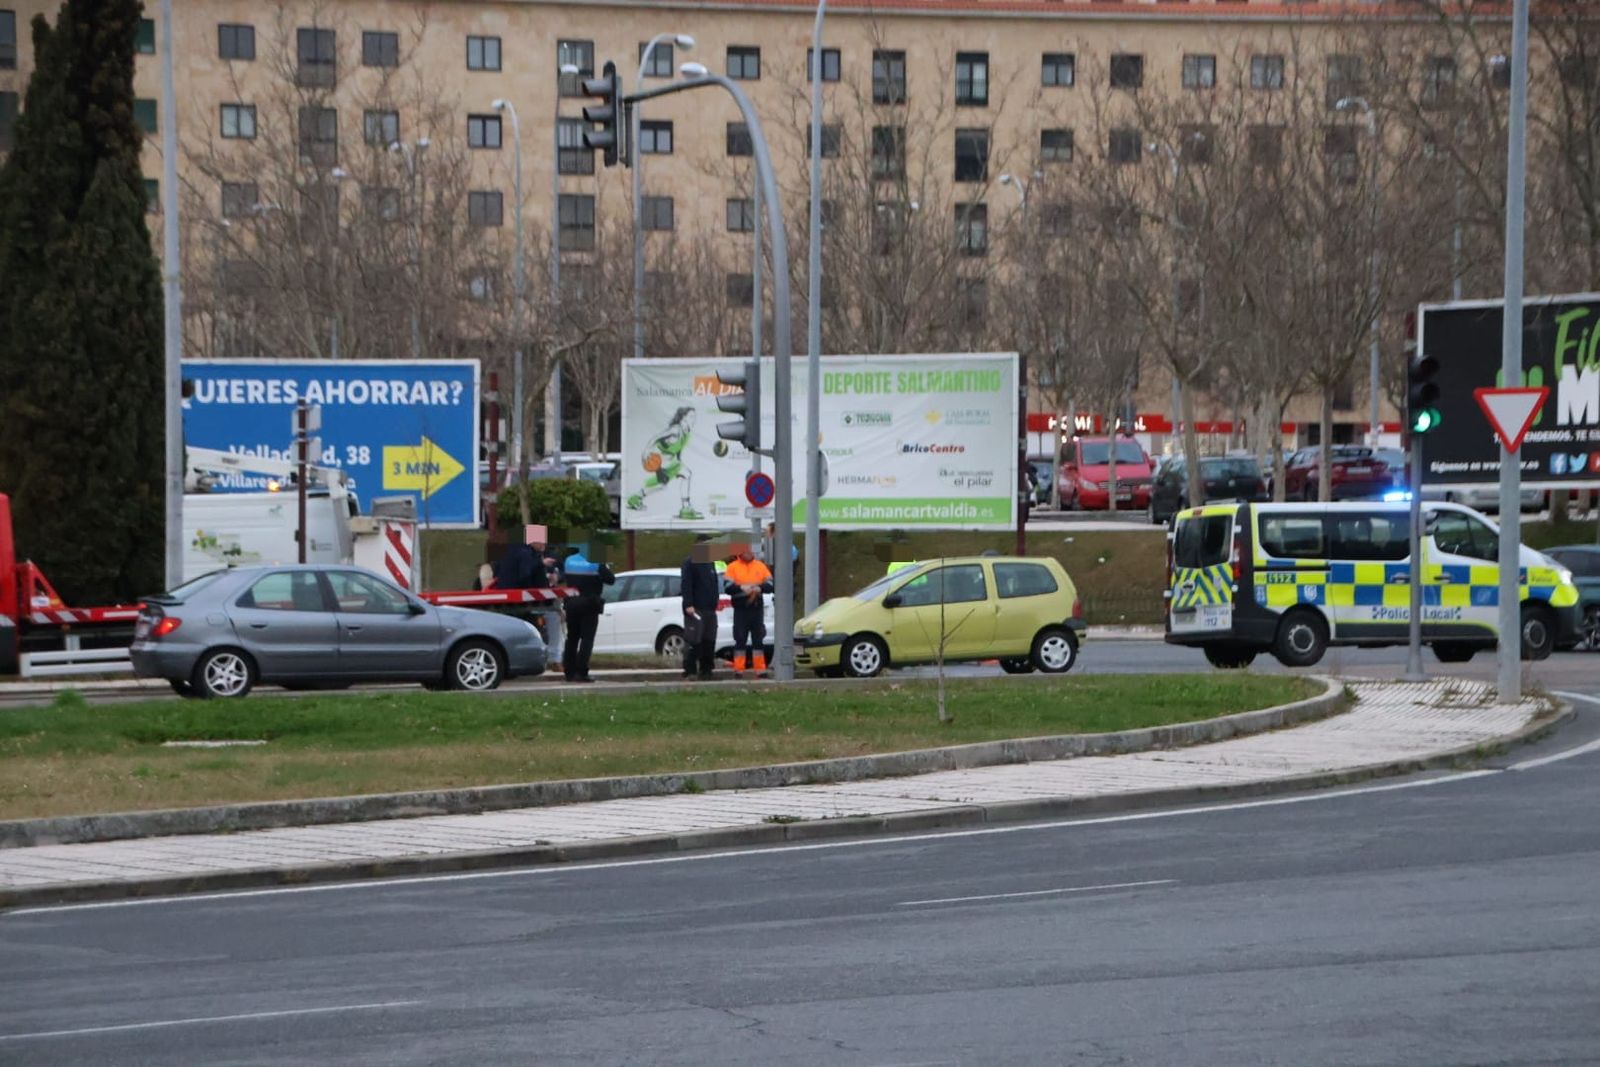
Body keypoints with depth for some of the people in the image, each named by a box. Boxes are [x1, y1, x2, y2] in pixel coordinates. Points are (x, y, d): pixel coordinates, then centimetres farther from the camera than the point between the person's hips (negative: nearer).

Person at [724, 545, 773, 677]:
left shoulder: (761, 566, 10)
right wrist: (742, 588, -21)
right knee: (740, 640, -2)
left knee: (759, 640, 4)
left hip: (757, 608, 3)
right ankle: (738, 670, 1)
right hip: (740, 609, -3)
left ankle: (761, 670, 7)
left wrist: (759, 588, -14)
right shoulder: (732, 567, 3)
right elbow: (728, 587, -7)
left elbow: (770, 585, 4)